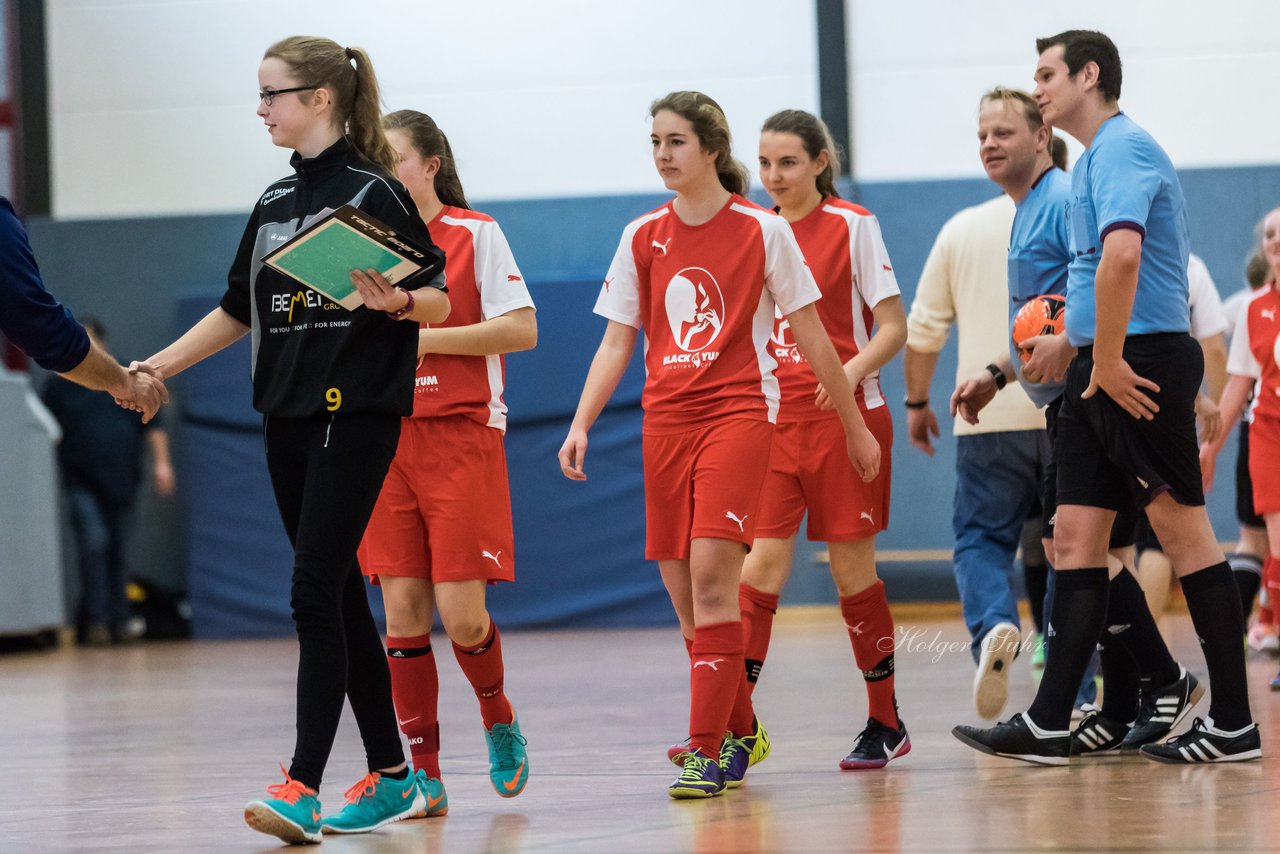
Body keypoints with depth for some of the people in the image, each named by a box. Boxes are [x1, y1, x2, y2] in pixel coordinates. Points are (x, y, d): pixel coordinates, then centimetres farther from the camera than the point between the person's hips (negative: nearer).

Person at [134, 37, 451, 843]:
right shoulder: (276, 202, 15)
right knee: (340, 597, 10)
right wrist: (156, 367, 16)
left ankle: (303, 788, -18)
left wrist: (394, 301, -27)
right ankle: (392, 777, 18)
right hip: (288, 415, 8)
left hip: (356, 414, -8)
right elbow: (238, 310, 22)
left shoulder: (374, 192, -8)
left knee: (316, 594, -14)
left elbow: (440, 299, -7)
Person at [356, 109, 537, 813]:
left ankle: (498, 719, 21)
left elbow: (521, 330, -9)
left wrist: (421, 336, -13)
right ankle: (423, 773, 4)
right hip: (385, 438, 4)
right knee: (403, 610, -2)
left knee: (460, 615, -9)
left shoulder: (475, 234, -1)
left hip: (461, 436, -4)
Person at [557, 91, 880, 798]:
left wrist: (855, 426, 8)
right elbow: (616, 343, 13)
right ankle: (729, 730, 23)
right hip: (665, 421, 5)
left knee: (712, 572, -19)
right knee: (684, 595, 5)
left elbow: (811, 335, 4)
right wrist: (580, 426, 1)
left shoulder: (761, 230, -2)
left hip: (737, 413, -5)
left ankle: (706, 752, -21)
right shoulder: (642, 238, 9)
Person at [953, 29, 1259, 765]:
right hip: (1103, 368, 10)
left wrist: (1108, 360, -23)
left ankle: (1234, 724, -1)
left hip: (1141, 362, -10)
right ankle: (1049, 724, 6)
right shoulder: (1098, 156, 20)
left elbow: (1121, 252, -27)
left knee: (1185, 532, -5)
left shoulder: (1123, 147, -12)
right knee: (1076, 538, 6)